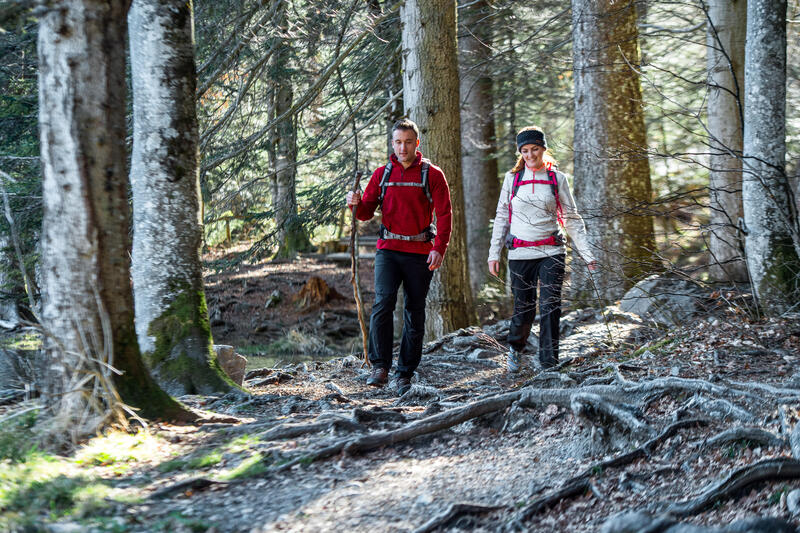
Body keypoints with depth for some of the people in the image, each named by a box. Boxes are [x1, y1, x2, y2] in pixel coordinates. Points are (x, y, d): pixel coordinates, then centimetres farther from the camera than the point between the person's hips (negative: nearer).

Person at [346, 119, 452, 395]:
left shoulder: (432, 174, 2)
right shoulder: (382, 174, 9)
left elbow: (444, 214, -2)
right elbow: (366, 213, 10)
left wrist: (439, 248, -15)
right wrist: (356, 203, -14)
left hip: (420, 253, -1)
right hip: (388, 249, 1)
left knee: (415, 313, 4)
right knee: (383, 302, -18)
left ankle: (406, 374, 12)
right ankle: (380, 367, -18)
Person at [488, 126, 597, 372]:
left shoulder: (557, 179, 5)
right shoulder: (512, 178, 6)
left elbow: (572, 219, 7)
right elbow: (502, 218, 11)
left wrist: (587, 254, 2)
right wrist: (494, 253, 6)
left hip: (551, 252, 0)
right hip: (520, 254, 0)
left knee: (550, 308, -9)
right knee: (523, 309, 4)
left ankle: (548, 364, -5)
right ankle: (515, 348, 33)